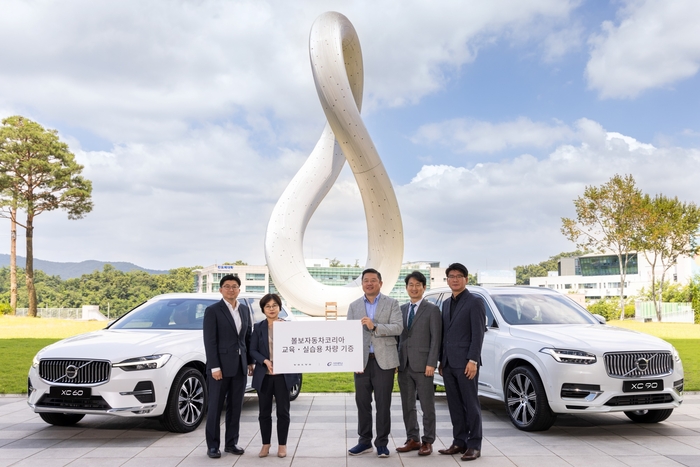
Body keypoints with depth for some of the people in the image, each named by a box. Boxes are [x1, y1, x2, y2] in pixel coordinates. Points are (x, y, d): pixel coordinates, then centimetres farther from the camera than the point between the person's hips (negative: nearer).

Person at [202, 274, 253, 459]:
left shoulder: (245, 310, 11)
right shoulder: (212, 310, -5)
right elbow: (210, 341, -10)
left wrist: (250, 362, 10)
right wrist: (215, 367, -15)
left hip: (240, 366, 5)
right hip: (221, 366, -5)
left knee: (235, 407, 10)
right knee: (215, 408, 3)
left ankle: (231, 443, 20)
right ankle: (212, 445, 13)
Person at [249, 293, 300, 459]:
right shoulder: (258, 327, 5)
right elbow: (253, 350, 0)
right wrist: (265, 361, -16)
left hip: (283, 375, -1)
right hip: (263, 375, 1)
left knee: (283, 411, 4)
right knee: (264, 412, 8)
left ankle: (282, 445, 16)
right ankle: (265, 444, 20)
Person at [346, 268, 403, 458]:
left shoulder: (391, 303, 2)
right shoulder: (354, 306, 10)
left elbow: (398, 328, -10)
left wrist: (375, 326, -22)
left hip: (383, 360, -2)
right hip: (361, 360, 3)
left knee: (383, 403, 3)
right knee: (362, 402, 8)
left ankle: (382, 442, 13)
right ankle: (365, 441, 19)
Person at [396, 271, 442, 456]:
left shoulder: (432, 310, -2)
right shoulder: (401, 309, 13)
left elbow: (436, 339, -7)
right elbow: (399, 336, 13)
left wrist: (431, 363, -13)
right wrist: (396, 360, 7)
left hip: (422, 365, -5)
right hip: (404, 365, 5)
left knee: (427, 406, 2)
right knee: (407, 405, 10)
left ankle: (427, 442, 11)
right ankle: (412, 439, 20)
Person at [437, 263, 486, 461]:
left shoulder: (475, 302, -4)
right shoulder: (446, 304, 16)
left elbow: (478, 334, -10)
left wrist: (473, 360, -17)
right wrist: (441, 361, 14)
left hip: (465, 363, -6)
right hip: (448, 363, 7)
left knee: (471, 405, 0)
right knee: (455, 406, 10)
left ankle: (474, 445, 7)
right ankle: (459, 442, 18)